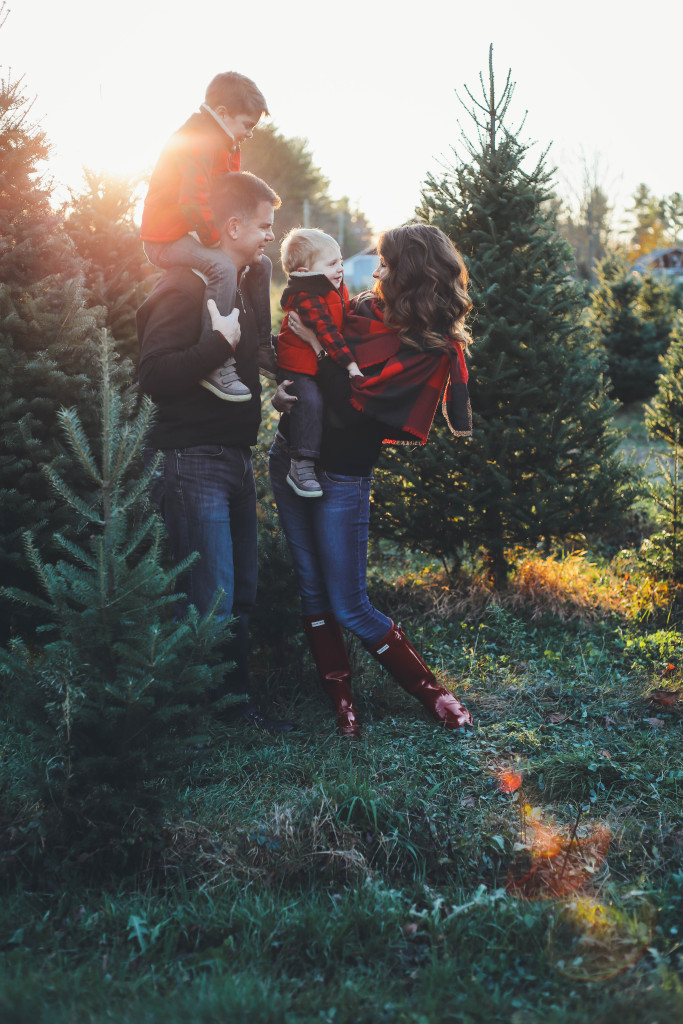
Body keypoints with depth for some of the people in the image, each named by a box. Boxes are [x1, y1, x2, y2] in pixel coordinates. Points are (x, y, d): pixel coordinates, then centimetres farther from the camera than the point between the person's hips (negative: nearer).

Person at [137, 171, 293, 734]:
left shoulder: (243, 286, 17)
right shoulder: (185, 287, -12)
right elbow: (155, 375, -23)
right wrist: (220, 341, -21)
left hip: (236, 459, 9)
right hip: (193, 463, -9)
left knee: (241, 596, 13)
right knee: (212, 602, -8)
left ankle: (237, 702, 24)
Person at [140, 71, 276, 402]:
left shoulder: (225, 145, 15)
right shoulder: (195, 142, -20)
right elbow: (194, 202, -31)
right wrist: (220, 241, -24)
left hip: (194, 235, 11)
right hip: (166, 240, -11)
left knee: (260, 263, 12)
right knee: (223, 266, -35)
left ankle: (261, 349, 18)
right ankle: (216, 365, -37)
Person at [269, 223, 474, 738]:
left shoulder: (431, 351, -15)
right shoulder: (364, 311, 3)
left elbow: (353, 404, -21)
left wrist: (318, 347, -15)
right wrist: (285, 388, -7)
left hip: (341, 477, -6)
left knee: (349, 607, -2)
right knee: (313, 590, 9)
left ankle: (431, 690, 15)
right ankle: (341, 700, 21)